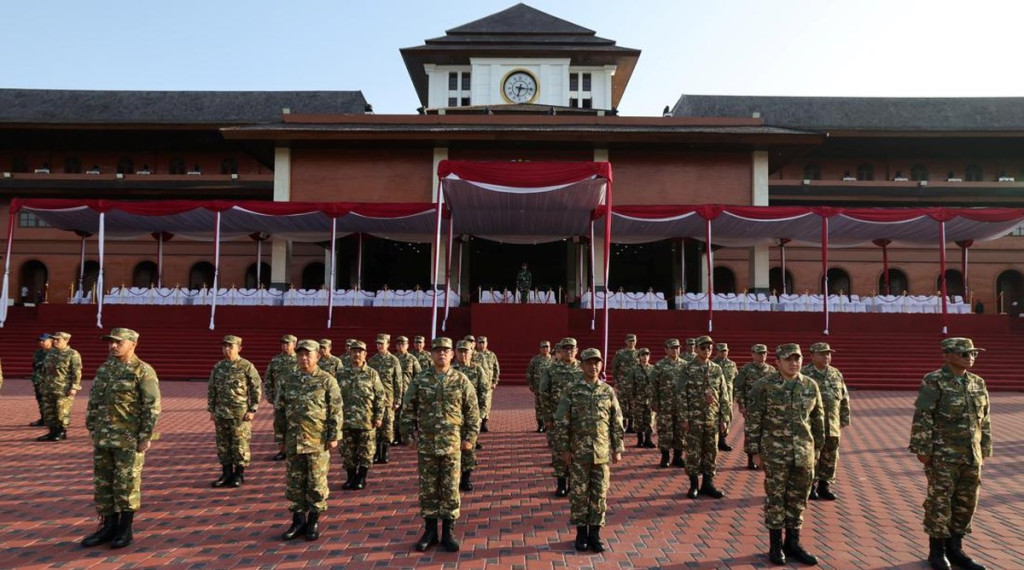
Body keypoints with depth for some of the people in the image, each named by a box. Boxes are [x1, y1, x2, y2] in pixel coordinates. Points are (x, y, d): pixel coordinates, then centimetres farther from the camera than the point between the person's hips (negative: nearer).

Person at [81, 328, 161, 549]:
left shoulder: (143, 371, -11)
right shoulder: (103, 369, 9)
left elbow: (152, 407, -13)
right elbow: (93, 402, 16)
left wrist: (146, 437, -16)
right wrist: (93, 430, 11)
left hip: (130, 439, -6)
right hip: (103, 438, 7)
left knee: (127, 483, 1)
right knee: (103, 483, 11)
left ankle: (125, 530, 14)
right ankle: (108, 527, 23)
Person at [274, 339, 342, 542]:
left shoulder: (327, 381, -4)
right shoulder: (287, 381, 7)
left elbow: (336, 411, -5)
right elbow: (279, 411, 10)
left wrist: (334, 436, -9)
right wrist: (280, 437, 7)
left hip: (318, 441, -3)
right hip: (293, 441, 4)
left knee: (317, 483, 3)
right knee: (294, 482, 10)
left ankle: (313, 521, 16)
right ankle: (298, 520, 23)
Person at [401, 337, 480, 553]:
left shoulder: (461, 380, -1)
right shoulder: (420, 380, 1)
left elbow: (473, 411, 2)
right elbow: (409, 409, 6)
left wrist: (470, 437, -1)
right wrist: (410, 434, 2)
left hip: (452, 444, -1)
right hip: (426, 443, 1)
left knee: (450, 488, 5)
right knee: (428, 488, 8)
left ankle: (448, 532, 16)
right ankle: (430, 531, 21)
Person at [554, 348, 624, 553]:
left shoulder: (608, 391, 3)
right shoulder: (572, 391, -3)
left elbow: (617, 423, 7)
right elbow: (561, 422, -2)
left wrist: (617, 449, 4)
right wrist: (564, 448, -5)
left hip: (602, 452, 2)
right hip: (579, 452, -1)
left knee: (599, 493, 6)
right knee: (579, 492, 5)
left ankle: (595, 533, 17)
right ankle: (581, 532, 18)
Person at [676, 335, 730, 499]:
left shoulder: (717, 370, 6)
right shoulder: (687, 370, -4)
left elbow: (724, 396, 8)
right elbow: (681, 396, -6)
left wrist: (725, 418, 3)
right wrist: (683, 418, -10)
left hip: (713, 419, 3)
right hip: (694, 419, -3)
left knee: (711, 452, 9)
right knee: (693, 452, 3)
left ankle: (708, 483, 20)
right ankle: (694, 485, 14)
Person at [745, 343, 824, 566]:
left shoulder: (811, 386, 4)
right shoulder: (764, 386, -9)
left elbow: (818, 419, 13)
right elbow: (753, 420, -6)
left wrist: (817, 446, 13)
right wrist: (755, 450, -7)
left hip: (804, 453, 4)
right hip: (775, 452, -4)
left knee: (798, 499, 12)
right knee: (776, 498, 5)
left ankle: (793, 543, 26)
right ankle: (775, 545, 18)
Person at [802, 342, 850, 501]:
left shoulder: (836, 374, 10)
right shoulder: (803, 374, -6)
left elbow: (844, 399, 15)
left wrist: (844, 419, 12)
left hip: (831, 425, 5)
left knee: (830, 456, 10)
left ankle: (825, 485, 22)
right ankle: (810, 486, 14)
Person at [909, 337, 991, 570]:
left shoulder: (978, 383, 9)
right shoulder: (934, 382, -11)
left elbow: (985, 419, 15)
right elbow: (922, 419, -12)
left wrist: (984, 450, 13)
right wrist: (922, 450, -14)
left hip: (971, 455, 6)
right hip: (942, 455, -6)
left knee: (966, 502, 12)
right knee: (939, 502, 2)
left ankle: (954, 549, 26)